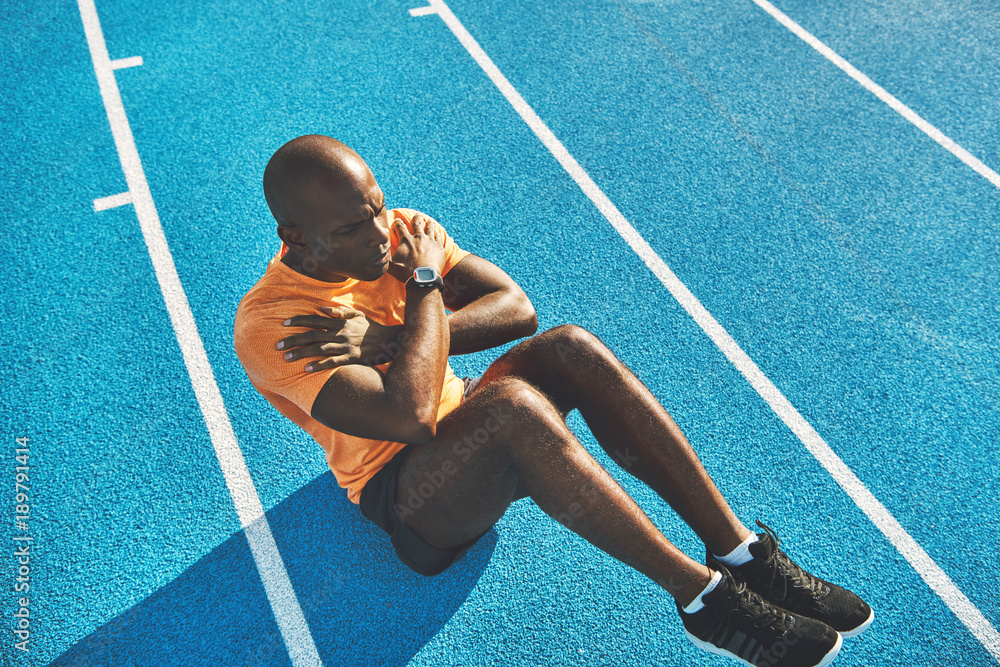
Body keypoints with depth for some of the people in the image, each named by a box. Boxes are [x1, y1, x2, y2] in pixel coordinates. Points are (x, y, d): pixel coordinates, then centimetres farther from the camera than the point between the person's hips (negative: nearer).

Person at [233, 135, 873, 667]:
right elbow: (409, 415, -33)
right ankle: (702, 597, -26)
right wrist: (424, 285, -22)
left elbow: (518, 308, -12)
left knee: (570, 347, -25)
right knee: (510, 403, -37)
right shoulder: (269, 325, -20)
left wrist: (389, 339, -23)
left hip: (472, 437, 6)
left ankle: (739, 552, -20)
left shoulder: (403, 232, -2)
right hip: (404, 490, -5)